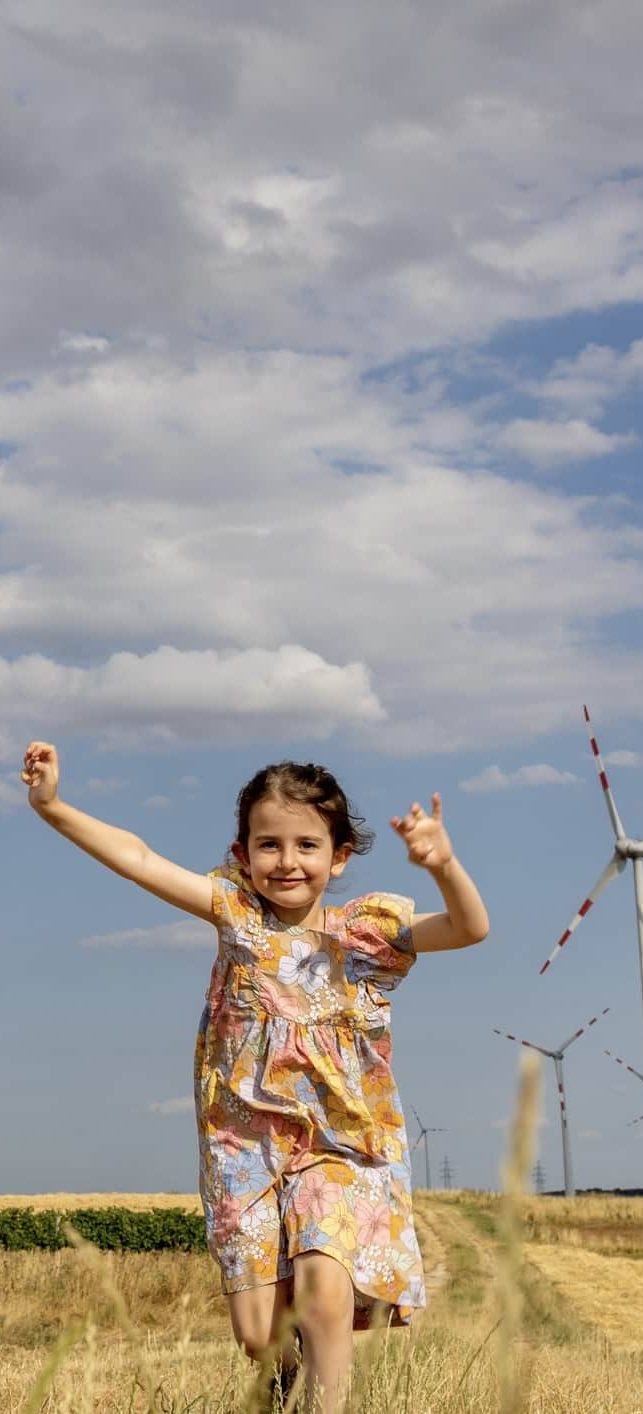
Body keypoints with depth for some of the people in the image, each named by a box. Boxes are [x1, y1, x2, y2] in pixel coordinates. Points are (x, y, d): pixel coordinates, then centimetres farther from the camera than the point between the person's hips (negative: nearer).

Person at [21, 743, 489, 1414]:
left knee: (324, 1286, -26)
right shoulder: (237, 912, 0)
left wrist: (443, 864, -34)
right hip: (247, 1148, 2)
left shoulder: (368, 928, -3)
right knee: (257, 1335, 0)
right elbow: (140, 859, -5)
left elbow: (470, 928, -14)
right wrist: (53, 807, -14)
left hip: (344, 1149, -1)